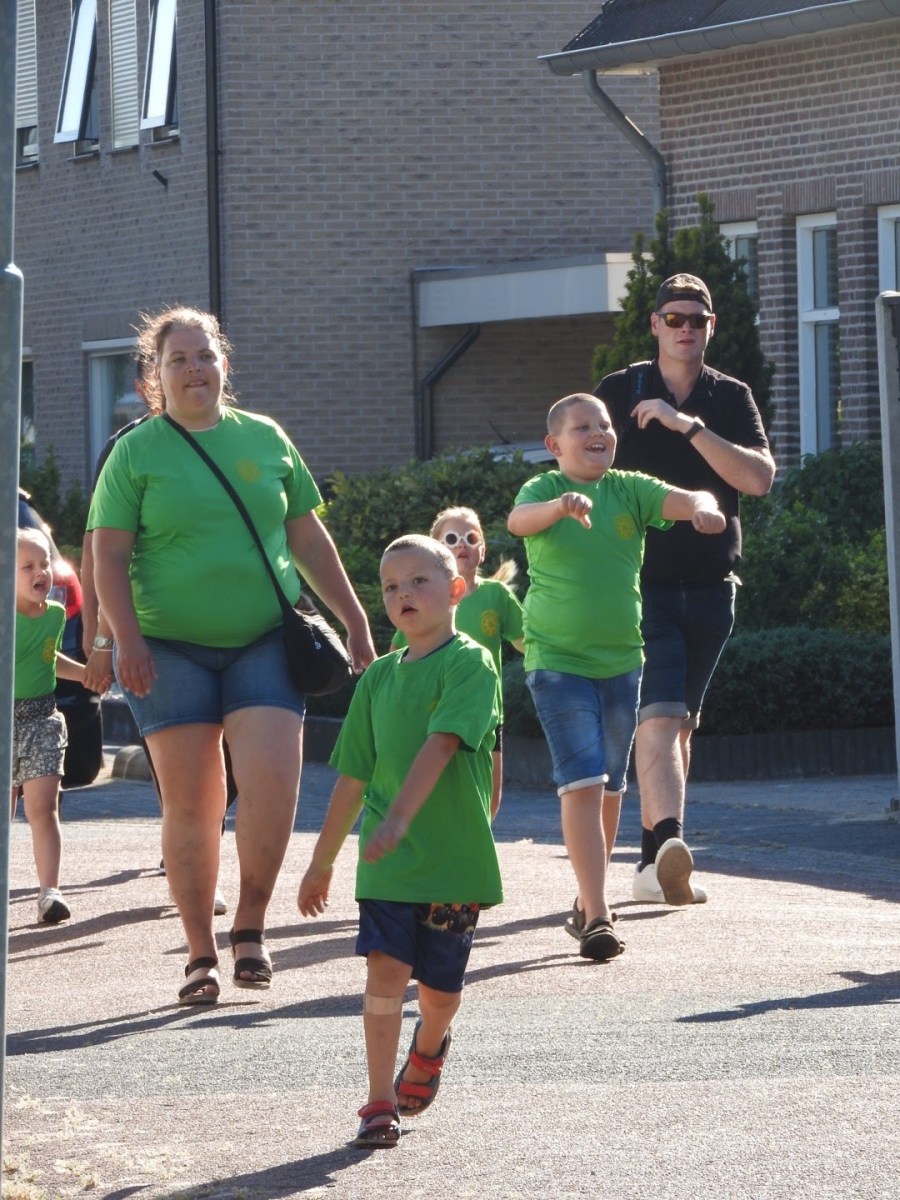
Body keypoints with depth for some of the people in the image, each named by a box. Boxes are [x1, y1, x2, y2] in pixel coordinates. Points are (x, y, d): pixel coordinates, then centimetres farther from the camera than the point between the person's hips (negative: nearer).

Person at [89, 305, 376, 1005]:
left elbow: (308, 538, 17)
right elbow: (109, 556, -1)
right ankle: (201, 955, 9)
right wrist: (127, 638, -14)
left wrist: (356, 620, 14)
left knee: (273, 781, -15)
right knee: (191, 803, -1)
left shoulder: (265, 440, 11)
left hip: (264, 642, 2)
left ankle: (251, 923, 5)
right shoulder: (137, 453, 3)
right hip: (170, 649, -1)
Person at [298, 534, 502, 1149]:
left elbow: (440, 745, -21)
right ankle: (380, 1104, -7)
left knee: (440, 987, 8)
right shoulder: (380, 676, 10)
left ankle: (429, 1048, 42)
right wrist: (322, 863, 19)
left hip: (455, 854, -3)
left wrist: (399, 818, -33)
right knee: (386, 968, -12)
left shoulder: (470, 663, -7)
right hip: (387, 860, 3)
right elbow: (354, 777, 16)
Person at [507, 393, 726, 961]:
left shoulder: (629, 491, 3)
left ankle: (588, 902, 32)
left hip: (621, 659, 5)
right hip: (558, 660, -5)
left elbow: (682, 499, -12)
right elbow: (520, 520, -27)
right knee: (583, 783, -15)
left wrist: (703, 506, -36)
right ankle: (598, 915, -18)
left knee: (611, 786, 15)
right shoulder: (543, 490, -6)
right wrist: (561, 505, -49)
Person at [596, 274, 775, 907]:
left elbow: (760, 477, -9)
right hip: (642, 585, -3)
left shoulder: (732, 398, 6)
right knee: (660, 716, -20)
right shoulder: (618, 393, 2)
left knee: (679, 725, 12)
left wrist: (689, 426, -17)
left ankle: (654, 861, 22)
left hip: (712, 587, 3)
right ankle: (669, 846, -36)